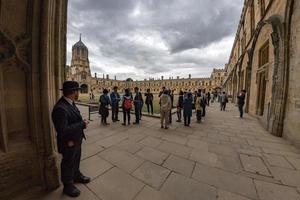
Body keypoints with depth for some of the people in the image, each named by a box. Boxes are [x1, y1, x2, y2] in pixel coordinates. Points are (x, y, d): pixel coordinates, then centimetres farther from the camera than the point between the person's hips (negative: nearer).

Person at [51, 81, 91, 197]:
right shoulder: (60, 108, -31)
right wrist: (82, 124, -26)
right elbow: (62, 130, -32)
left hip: (76, 140, 8)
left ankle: (76, 176, 55)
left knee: (76, 160, 29)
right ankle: (68, 186, 43)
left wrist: (82, 122, -10)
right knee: (68, 164, 17)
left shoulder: (70, 103, -3)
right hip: (68, 143, -8)